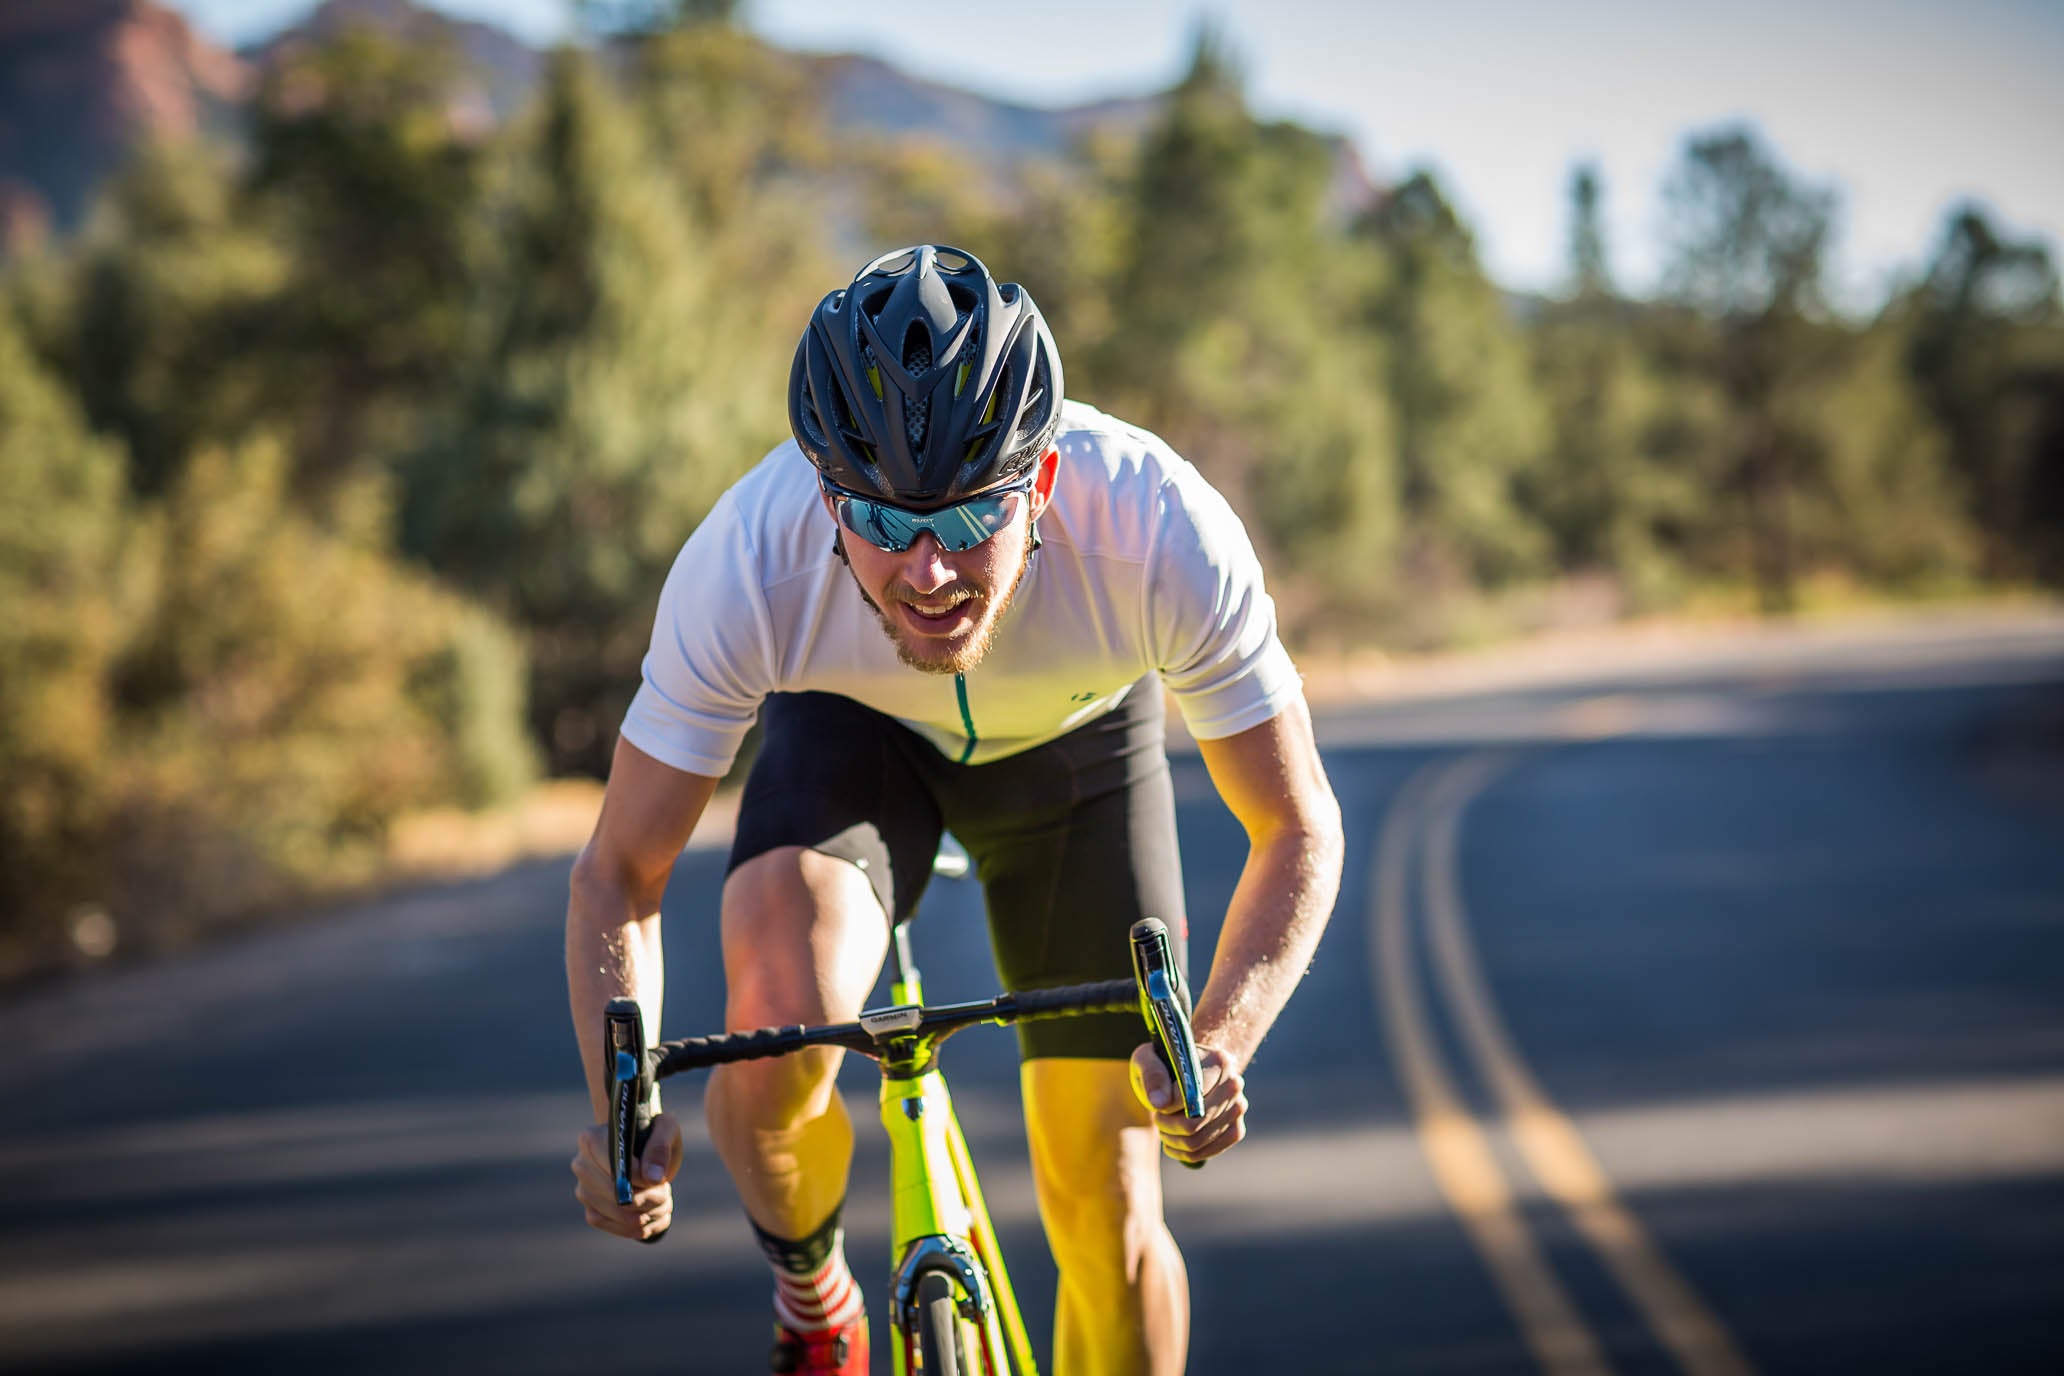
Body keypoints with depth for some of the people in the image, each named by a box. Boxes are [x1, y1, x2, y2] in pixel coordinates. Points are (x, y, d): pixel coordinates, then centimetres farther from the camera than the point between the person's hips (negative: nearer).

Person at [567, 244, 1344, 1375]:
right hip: (854, 728, 0)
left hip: (1076, 739, 0)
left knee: (1108, 1214, -3)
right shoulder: (746, 563, -36)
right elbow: (620, 873, -24)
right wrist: (623, 1108, -41)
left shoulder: (1164, 533, -38)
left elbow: (1298, 829, -25)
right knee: (777, 1029, -30)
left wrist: (1220, 1044, -43)